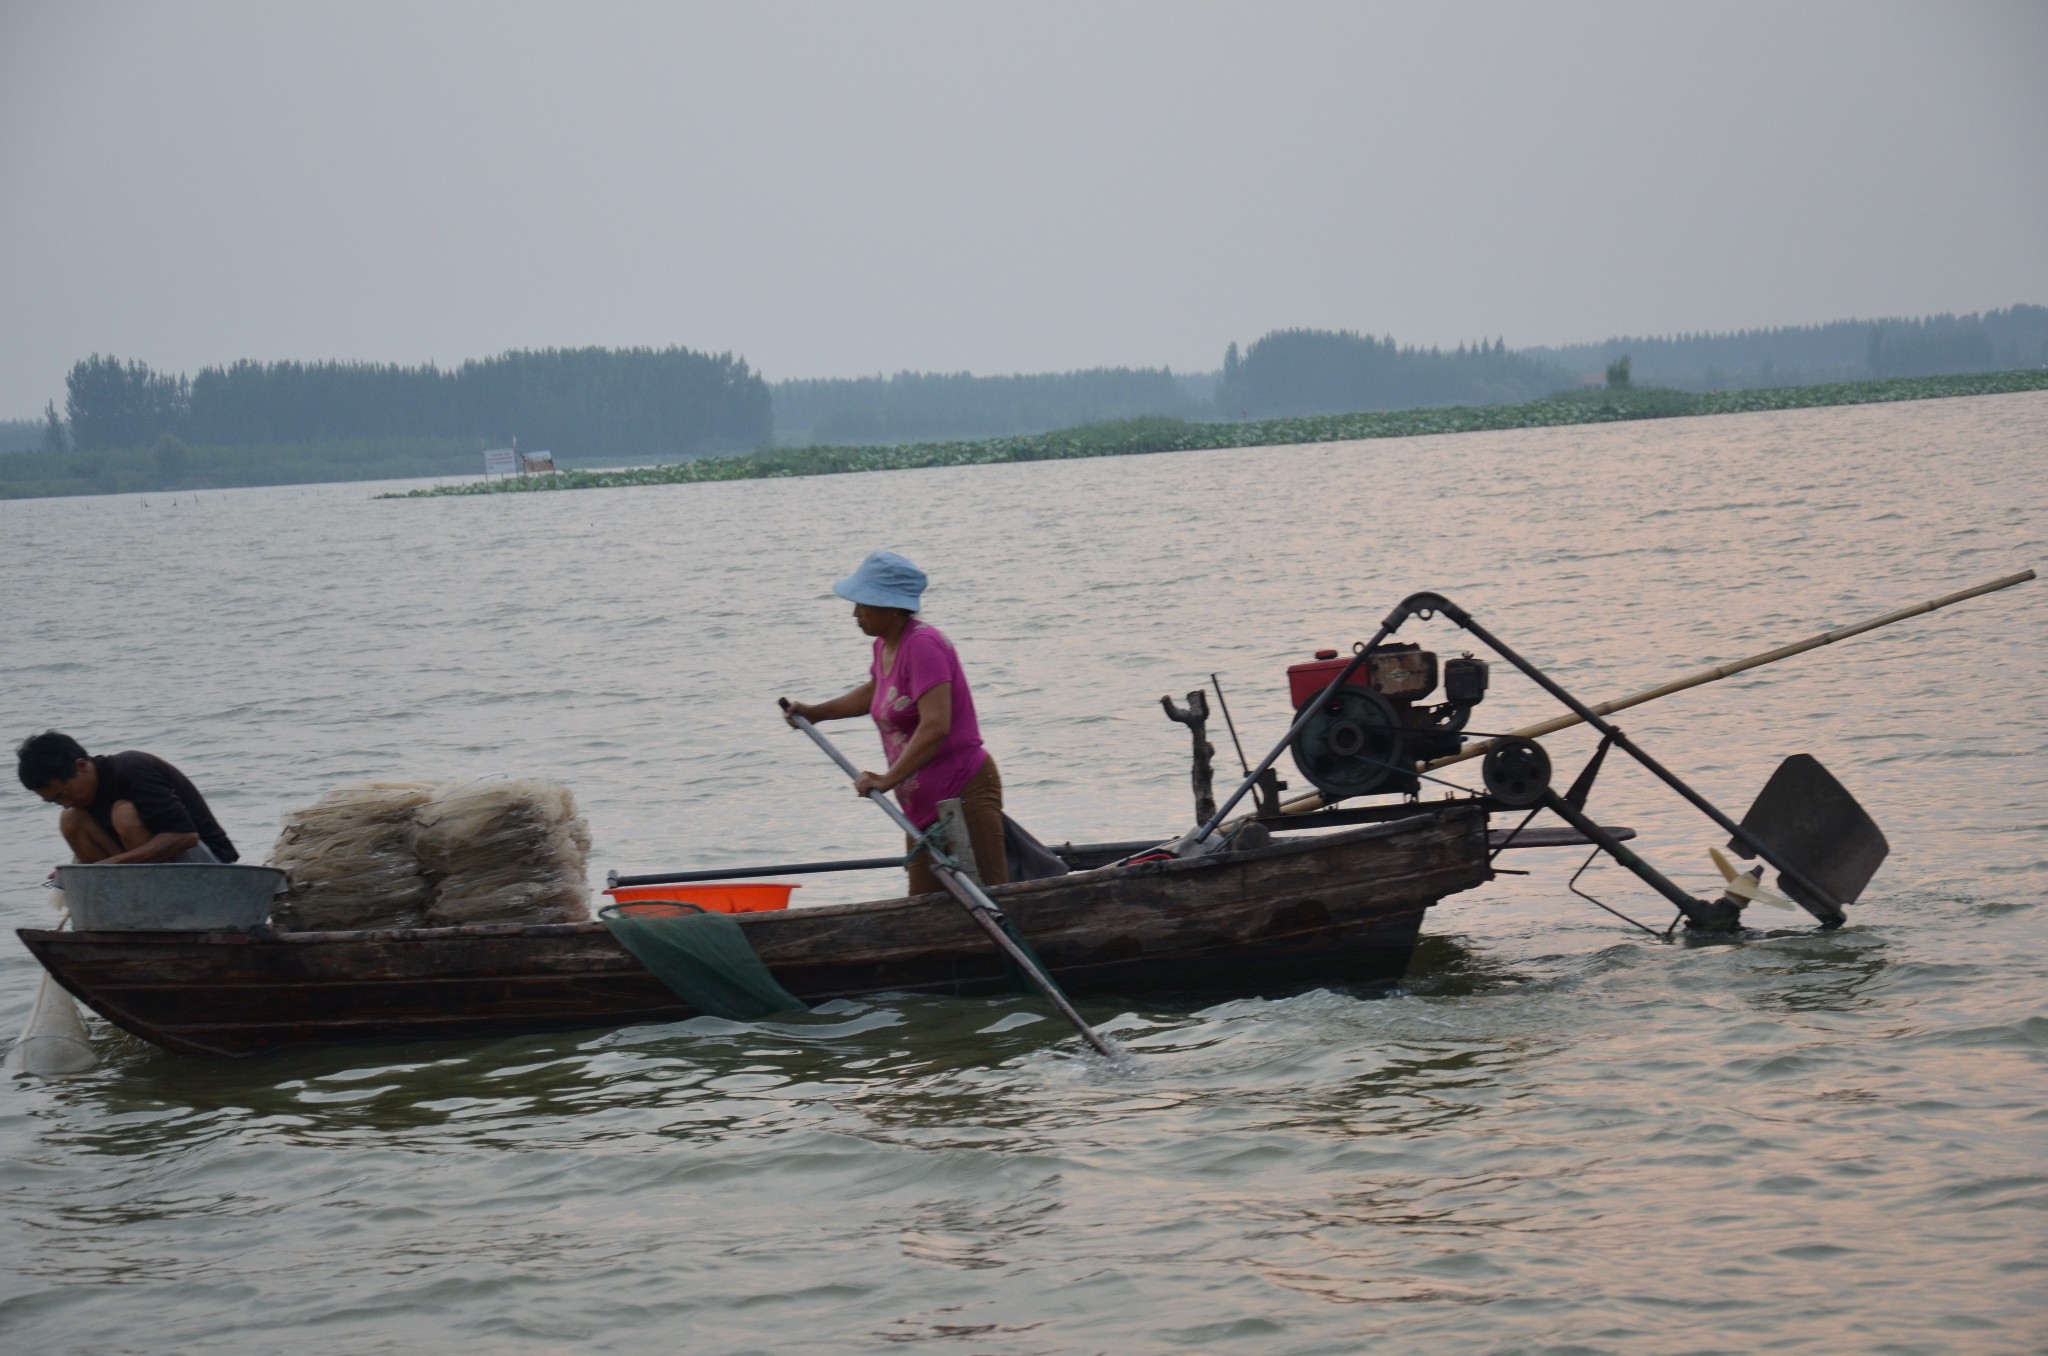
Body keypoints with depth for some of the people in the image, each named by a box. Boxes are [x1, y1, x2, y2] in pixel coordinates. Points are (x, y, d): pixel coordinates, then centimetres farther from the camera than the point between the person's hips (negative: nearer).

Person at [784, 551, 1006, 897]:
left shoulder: (922, 645, -19)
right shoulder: (886, 646, 11)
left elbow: (935, 726, -29)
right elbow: (874, 693, 35)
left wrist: (889, 779, -30)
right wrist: (816, 712, 34)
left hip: (964, 794, -10)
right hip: (923, 804, 10)